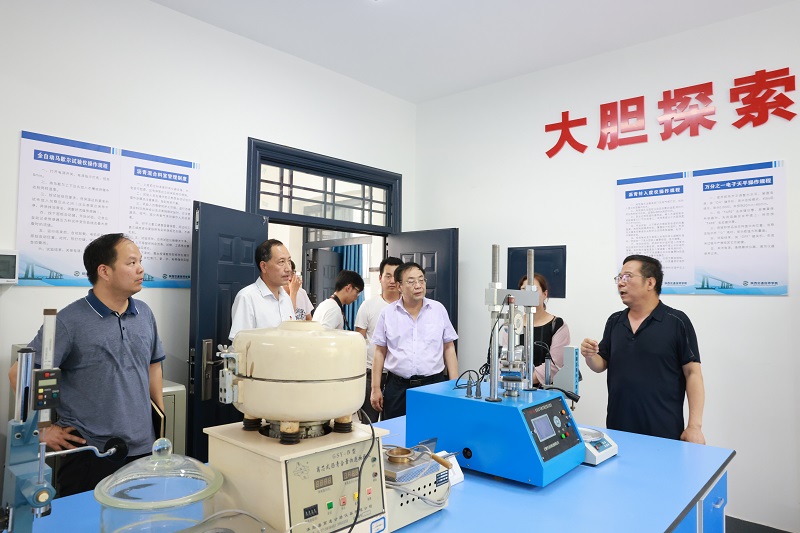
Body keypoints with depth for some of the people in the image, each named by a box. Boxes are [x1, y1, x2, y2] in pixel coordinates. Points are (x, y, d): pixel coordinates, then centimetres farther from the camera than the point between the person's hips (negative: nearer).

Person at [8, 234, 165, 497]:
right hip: (89, 454, -4)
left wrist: (161, 415, 11)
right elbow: (19, 374, -8)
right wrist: (43, 429, -7)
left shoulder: (145, 314, 5)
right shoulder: (70, 321, -11)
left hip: (142, 448, 5)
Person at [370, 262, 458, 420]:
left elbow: (449, 348, 6)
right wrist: (376, 389, 3)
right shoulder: (388, 313, 2)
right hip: (397, 387, 0)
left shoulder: (438, 309, 3)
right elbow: (380, 352, 6)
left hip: (434, 383, 0)